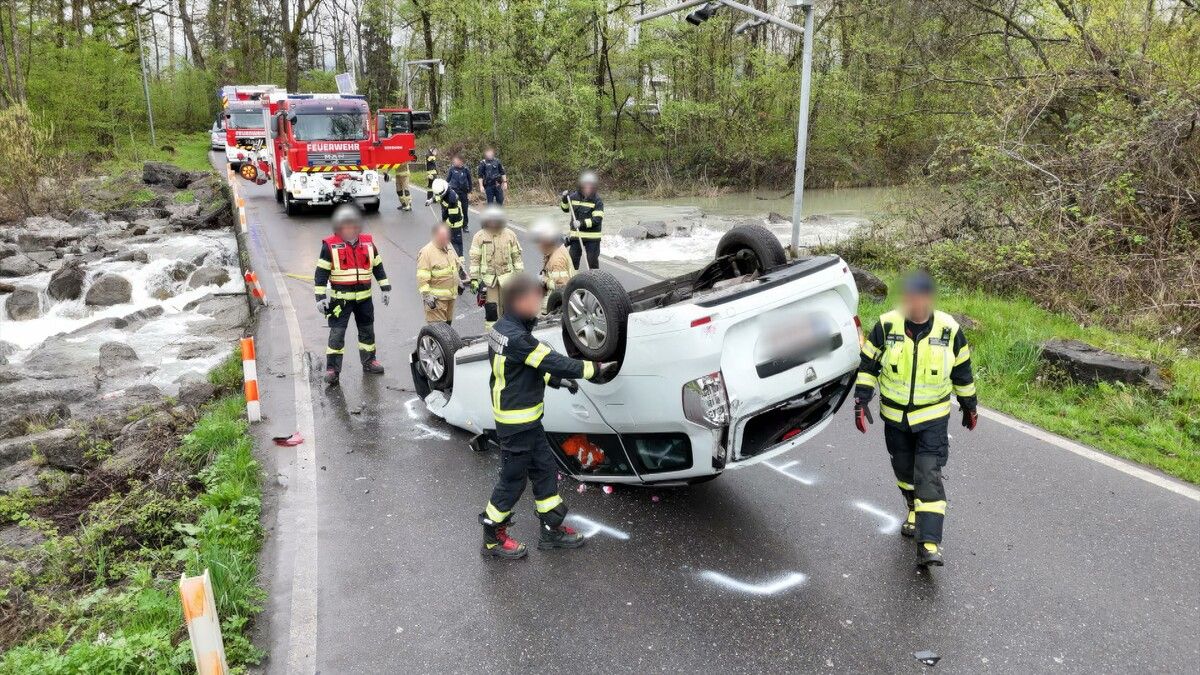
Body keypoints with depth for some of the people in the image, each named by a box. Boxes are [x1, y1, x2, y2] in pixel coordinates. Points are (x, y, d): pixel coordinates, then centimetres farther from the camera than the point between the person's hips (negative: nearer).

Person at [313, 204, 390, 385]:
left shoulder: (368, 242, 5)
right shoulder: (330, 245, -7)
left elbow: (378, 266, 14)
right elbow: (321, 273, -7)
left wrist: (385, 288, 11)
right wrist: (320, 297, -11)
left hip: (364, 297, 4)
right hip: (340, 298, -4)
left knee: (367, 331, 15)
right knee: (337, 333, -6)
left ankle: (369, 361, 31)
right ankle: (332, 369, 1)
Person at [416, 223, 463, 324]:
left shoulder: (449, 247, 8)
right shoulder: (426, 252, -17)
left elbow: (457, 266, 25)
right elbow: (422, 278, -20)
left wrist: (459, 282, 29)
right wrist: (427, 295, -23)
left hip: (451, 294, 8)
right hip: (436, 297, -8)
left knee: (447, 323, 18)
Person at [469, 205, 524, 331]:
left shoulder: (510, 235, 3)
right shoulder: (479, 236, -2)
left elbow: (517, 256, 8)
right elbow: (475, 259, 0)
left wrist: (520, 275, 6)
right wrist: (474, 279, -3)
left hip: (507, 276, 2)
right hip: (488, 277, -2)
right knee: (491, 309, -2)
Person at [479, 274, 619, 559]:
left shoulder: (504, 327, 5)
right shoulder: (515, 337, -26)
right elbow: (552, 361, -24)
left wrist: (557, 380, 7)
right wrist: (594, 370, -16)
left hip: (527, 418, 10)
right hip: (515, 422, -10)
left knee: (545, 469, 16)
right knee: (513, 478, 5)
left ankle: (551, 529, 28)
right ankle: (493, 537, 21)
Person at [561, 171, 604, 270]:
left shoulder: (597, 200, -10)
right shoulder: (574, 196, 2)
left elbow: (597, 219, -18)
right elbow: (566, 209, 19)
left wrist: (582, 223, -26)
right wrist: (565, 199, 0)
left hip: (592, 236, -4)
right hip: (576, 234, 4)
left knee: (593, 260, 2)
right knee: (573, 259, 10)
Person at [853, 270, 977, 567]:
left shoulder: (949, 329, -8)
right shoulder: (886, 326, -10)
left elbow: (962, 371, 5)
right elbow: (868, 364, -2)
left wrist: (969, 406, 13)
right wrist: (861, 402, -7)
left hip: (933, 417, -2)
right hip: (894, 416, 2)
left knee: (929, 475, -10)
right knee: (904, 470, 16)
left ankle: (929, 544, -11)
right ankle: (915, 511, 45)